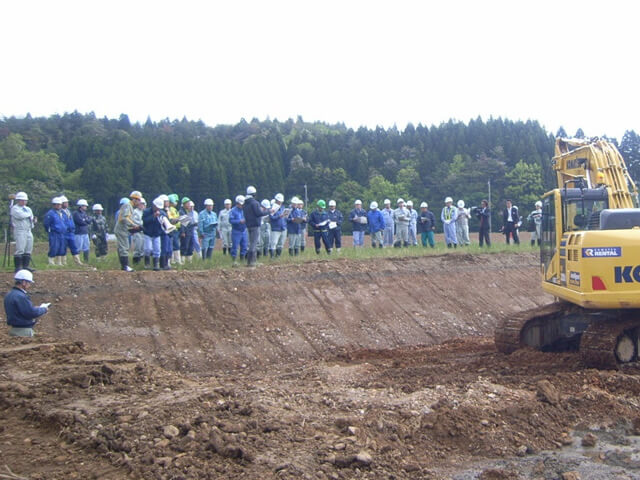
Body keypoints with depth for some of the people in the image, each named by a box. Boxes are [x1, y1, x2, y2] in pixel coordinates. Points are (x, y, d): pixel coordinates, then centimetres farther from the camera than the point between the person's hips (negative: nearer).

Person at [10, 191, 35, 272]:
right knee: (20, 250, -12)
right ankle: (18, 267, -9)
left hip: (28, 231, 7)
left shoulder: (28, 209, 19)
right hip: (20, 231, -7)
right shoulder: (14, 208, -4)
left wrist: (33, 221, -3)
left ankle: (25, 266, 10)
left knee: (28, 250, 6)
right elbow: (20, 215, -21)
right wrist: (29, 214, -4)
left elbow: (31, 219, 21)